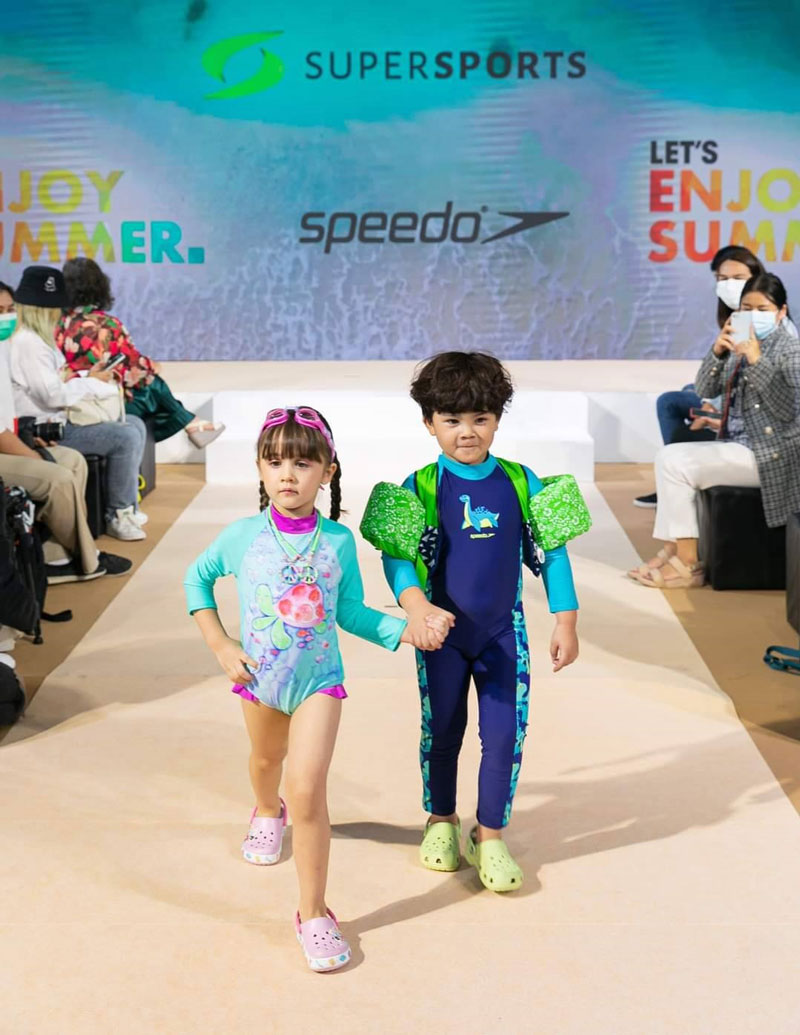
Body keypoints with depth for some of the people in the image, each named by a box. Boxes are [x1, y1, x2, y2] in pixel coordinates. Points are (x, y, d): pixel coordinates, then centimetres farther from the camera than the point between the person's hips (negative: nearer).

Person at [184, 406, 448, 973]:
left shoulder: (339, 541, -12)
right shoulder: (243, 536, -12)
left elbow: (351, 612, -1)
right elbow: (197, 579, 5)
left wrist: (409, 631, -14)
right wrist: (221, 646, -3)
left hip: (319, 680, -2)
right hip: (259, 675, 2)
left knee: (307, 789, -14)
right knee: (266, 759, 29)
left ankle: (314, 912, 0)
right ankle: (267, 813, 65)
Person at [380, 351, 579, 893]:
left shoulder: (521, 483, -4)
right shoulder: (420, 487, -9)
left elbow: (551, 553, 1)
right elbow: (396, 553, -18)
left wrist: (566, 622, -2)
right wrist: (414, 602, -36)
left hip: (503, 633, 1)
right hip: (443, 634, -1)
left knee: (505, 734, 1)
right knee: (442, 731, 14)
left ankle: (489, 836, 19)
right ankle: (442, 820, 37)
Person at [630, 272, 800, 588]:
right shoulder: (740, 343, 9)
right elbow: (705, 389, 4)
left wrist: (757, 361, -27)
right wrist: (717, 352, -14)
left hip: (768, 455, -8)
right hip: (737, 446, 8)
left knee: (675, 464, -16)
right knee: (668, 457, 7)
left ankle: (689, 563, -8)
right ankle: (674, 548, 4)